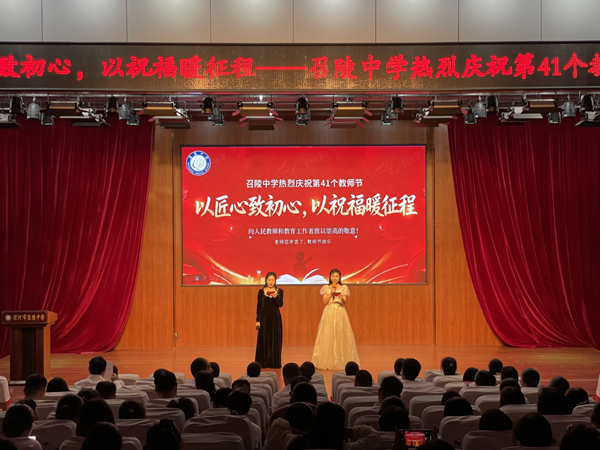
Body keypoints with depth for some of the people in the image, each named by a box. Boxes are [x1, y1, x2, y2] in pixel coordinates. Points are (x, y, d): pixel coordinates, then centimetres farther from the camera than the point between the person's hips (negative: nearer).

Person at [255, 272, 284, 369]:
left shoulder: (279, 291, 3)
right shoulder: (261, 291, 2)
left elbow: (280, 304, -9)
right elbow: (258, 306, 2)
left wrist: (275, 297, -27)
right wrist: (257, 320, -4)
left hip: (275, 318, 1)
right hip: (264, 317, -1)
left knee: (275, 340, 3)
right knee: (263, 340, 0)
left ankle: (275, 363, 10)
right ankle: (262, 362, 7)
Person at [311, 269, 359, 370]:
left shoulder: (344, 288, 7)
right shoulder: (326, 288, 8)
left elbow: (344, 302, 1)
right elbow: (325, 301, 0)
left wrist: (342, 298, -20)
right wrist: (331, 292, -9)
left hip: (340, 313, 0)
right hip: (329, 313, 0)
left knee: (340, 335, -3)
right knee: (328, 336, -4)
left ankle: (341, 361, 3)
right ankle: (327, 361, 2)